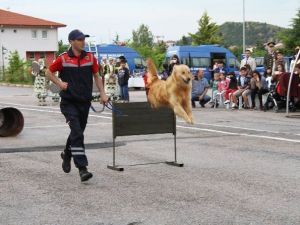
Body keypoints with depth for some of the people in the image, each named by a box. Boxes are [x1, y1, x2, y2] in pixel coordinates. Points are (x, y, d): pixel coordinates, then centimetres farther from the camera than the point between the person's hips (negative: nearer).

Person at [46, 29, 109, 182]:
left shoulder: (90, 58, 3)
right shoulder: (63, 59, -6)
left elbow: (96, 76, 13)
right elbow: (49, 72, 7)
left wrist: (102, 94, 5)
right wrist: (59, 83, -8)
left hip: (84, 102, 4)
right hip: (69, 102, -4)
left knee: (78, 132, 16)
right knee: (77, 134, -15)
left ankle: (67, 155, 44)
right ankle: (82, 169, -17)